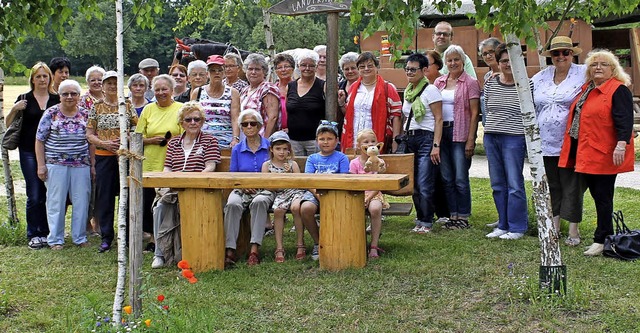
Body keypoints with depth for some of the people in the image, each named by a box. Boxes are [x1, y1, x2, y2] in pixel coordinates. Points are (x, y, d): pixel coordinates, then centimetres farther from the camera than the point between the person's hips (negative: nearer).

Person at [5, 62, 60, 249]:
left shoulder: (57, 99, 7)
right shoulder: (25, 99, 3)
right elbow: (8, 124, 4)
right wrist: (15, 109, -13)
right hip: (29, 152, -2)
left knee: (49, 194, 3)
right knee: (35, 195, -4)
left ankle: (45, 232, 15)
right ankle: (33, 235, 5)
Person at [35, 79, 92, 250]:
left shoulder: (85, 114, 6)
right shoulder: (51, 114, -1)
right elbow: (40, 140, 1)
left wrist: (93, 164, 8)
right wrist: (41, 165, -4)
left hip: (81, 165, 2)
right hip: (56, 164, -2)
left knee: (81, 202, 4)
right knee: (56, 202, 3)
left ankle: (79, 237, 17)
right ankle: (55, 239, 12)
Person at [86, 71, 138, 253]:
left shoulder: (127, 106, 6)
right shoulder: (97, 107, 6)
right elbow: (89, 134, 3)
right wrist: (105, 143, -12)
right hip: (104, 156, 0)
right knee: (105, 197, 2)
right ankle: (106, 237, 10)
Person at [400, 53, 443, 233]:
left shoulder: (430, 90, -7)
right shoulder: (407, 91, 15)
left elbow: (438, 119, -11)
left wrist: (436, 145, -17)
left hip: (426, 138, -7)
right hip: (410, 138, 7)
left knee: (424, 184, -9)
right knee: (414, 184, 8)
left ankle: (426, 222, 0)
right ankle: (420, 219, 18)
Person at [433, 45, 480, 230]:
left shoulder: (470, 83, -3)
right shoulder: (439, 82, 12)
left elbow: (474, 113, -7)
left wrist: (470, 140, -13)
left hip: (460, 133, -5)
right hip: (441, 132, 5)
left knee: (460, 178, -3)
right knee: (447, 178, 8)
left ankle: (463, 217, 7)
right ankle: (453, 215, 18)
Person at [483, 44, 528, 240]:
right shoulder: (490, 84, 8)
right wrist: (494, 126, 11)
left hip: (514, 138, -5)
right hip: (491, 137, 5)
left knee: (514, 184, -4)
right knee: (497, 185, 10)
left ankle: (517, 228, 5)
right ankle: (503, 225, 20)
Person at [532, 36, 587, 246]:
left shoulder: (583, 74, -3)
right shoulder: (541, 77, 12)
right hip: (546, 143, 5)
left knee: (572, 187, 0)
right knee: (552, 186, 13)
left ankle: (573, 230, 8)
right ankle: (554, 227, 23)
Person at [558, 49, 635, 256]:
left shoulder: (619, 90, -8)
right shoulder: (586, 89, 17)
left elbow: (624, 120, -18)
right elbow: (576, 118, 25)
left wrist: (621, 144, -28)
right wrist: (574, 151, 23)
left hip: (603, 154, -8)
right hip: (586, 154, 8)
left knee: (602, 195, -3)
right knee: (596, 193, 12)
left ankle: (602, 240, 4)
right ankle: (606, 235, 22)